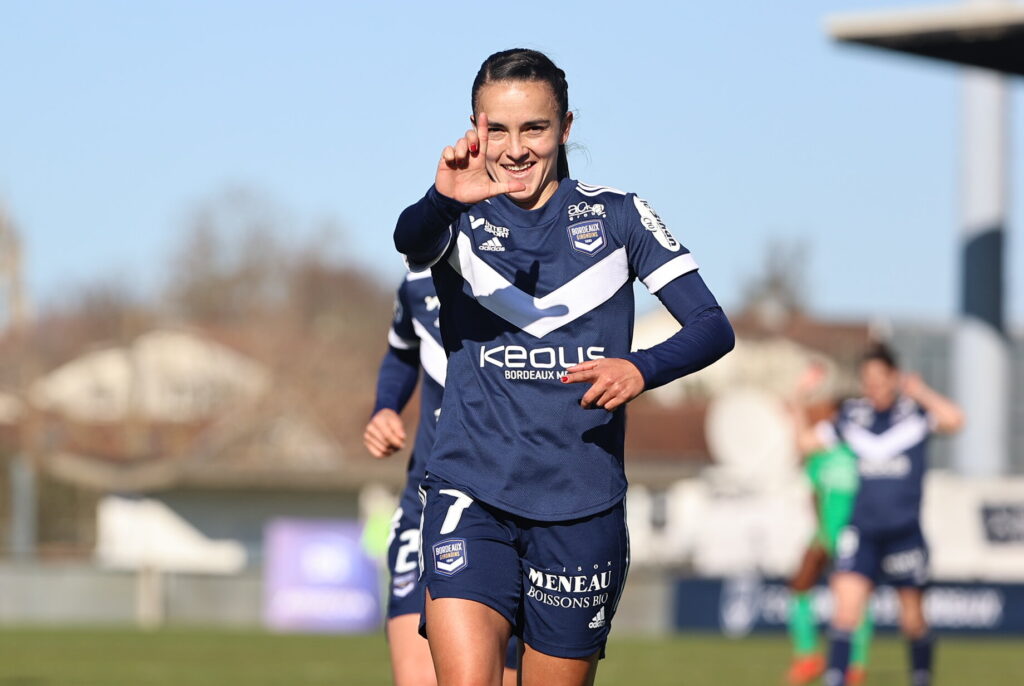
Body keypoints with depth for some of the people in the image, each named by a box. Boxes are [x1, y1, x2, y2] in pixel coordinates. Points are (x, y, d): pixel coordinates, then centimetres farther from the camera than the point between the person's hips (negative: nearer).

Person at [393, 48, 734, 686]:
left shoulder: (616, 215, 6)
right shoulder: (459, 220, 3)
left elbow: (713, 326, 1)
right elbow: (410, 238, -22)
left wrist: (642, 369, -20)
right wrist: (445, 200, -46)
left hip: (581, 510, 1)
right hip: (470, 498, -1)